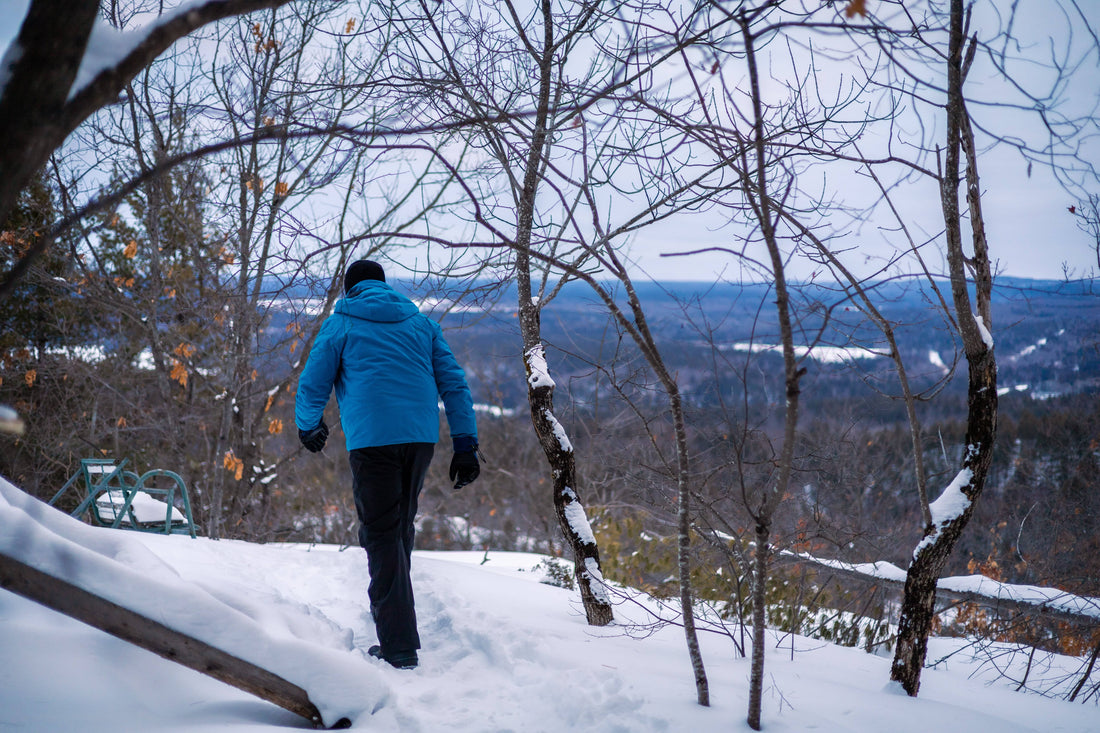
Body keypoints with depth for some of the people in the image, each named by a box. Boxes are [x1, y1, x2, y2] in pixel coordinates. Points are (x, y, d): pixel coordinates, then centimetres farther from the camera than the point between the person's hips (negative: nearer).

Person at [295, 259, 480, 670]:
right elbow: (454, 384, 13)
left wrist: (308, 427, 27)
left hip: (372, 438, -4)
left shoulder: (340, 324, 9)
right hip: (422, 436, 4)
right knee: (401, 525, 20)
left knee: (382, 536, -4)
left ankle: (400, 647, -9)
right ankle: (389, 609, 31)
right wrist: (466, 445, 12)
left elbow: (312, 387, 7)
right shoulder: (420, 322, 19)